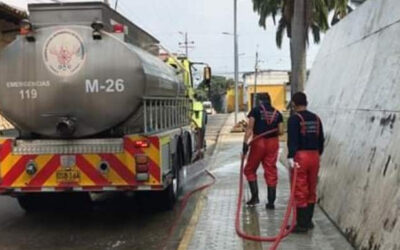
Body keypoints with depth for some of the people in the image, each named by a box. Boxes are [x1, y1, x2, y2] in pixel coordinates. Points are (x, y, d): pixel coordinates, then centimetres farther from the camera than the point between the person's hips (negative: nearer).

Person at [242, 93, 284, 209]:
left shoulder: (256, 110, -1)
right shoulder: (277, 113, 9)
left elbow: (250, 128, -11)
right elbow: (281, 131, 4)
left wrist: (245, 142, -15)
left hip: (258, 142, -3)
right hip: (273, 143, 3)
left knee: (250, 169, 12)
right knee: (271, 172, 7)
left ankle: (255, 196, 3)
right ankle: (271, 202, 9)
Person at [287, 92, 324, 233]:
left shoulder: (294, 119, -8)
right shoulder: (316, 118, 12)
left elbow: (292, 140, -18)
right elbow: (321, 140, 16)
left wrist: (291, 158, -21)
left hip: (300, 156, -7)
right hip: (314, 156, 7)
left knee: (300, 192, -2)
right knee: (311, 190, 15)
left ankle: (302, 224, 0)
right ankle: (308, 221, 24)